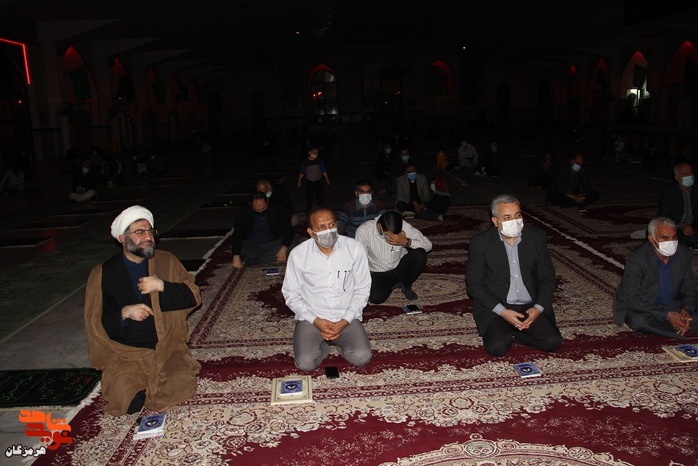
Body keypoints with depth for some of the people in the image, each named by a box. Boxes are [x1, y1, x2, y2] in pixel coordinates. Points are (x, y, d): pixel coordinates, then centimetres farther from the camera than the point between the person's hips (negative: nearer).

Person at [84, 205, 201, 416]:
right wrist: (124, 313, -20)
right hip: (124, 353, -1)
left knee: (181, 387, -22)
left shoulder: (166, 262, 4)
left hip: (166, 347, 1)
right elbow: (95, 323, -1)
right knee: (128, 402, -22)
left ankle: (149, 386, 10)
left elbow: (193, 296, -2)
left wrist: (162, 286, -17)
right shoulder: (103, 273, 0)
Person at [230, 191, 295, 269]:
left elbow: (288, 230, -14)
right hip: (251, 246, 0)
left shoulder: (278, 210, -12)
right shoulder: (243, 213, -12)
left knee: (290, 247, -28)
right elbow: (237, 234, -19)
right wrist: (236, 256, -35)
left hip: (273, 244, 1)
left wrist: (284, 248, -32)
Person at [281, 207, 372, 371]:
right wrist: (316, 321, -14)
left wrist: (344, 321, -13)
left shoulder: (354, 248, -8)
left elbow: (362, 289, -2)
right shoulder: (298, 254, -8)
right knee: (305, 363, -21)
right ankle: (323, 343, 13)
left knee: (362, 357, -21)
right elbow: (291, 294, -1)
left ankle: (339, 342, 12)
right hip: (311, 318, 0)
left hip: (346, 317, 1)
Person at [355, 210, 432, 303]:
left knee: (420, 254, -27)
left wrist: (406, 242, -35)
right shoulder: (363, 230, -22)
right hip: (378, 273, -1)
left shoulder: (403, 227, -18)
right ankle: (395, 283, 6)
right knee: (376, 297, -30)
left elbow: (428, 244, -19)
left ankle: (406, 285, 1)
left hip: (400, 267, 1)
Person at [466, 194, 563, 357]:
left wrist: (538, 308, -11)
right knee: (497, 347, -26)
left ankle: (509, 334, 5)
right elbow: (474, 285, -8)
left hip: (530, 307, 3)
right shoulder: (480, 242, -7)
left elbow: (547, 278, 6)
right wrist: (503, 312, -18)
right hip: (495, 307, -3)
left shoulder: (537, 237, 1)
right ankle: (497, 332, 7)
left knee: (553, 342, -18)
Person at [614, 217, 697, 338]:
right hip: (641, 308, -4)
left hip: (671, 305, 4)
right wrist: (667, 315, -31)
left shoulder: (684, 254, -8)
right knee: (641, 321, -36)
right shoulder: (637, 259, -23)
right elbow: (632, 299, -24)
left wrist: (686, 310, -19)